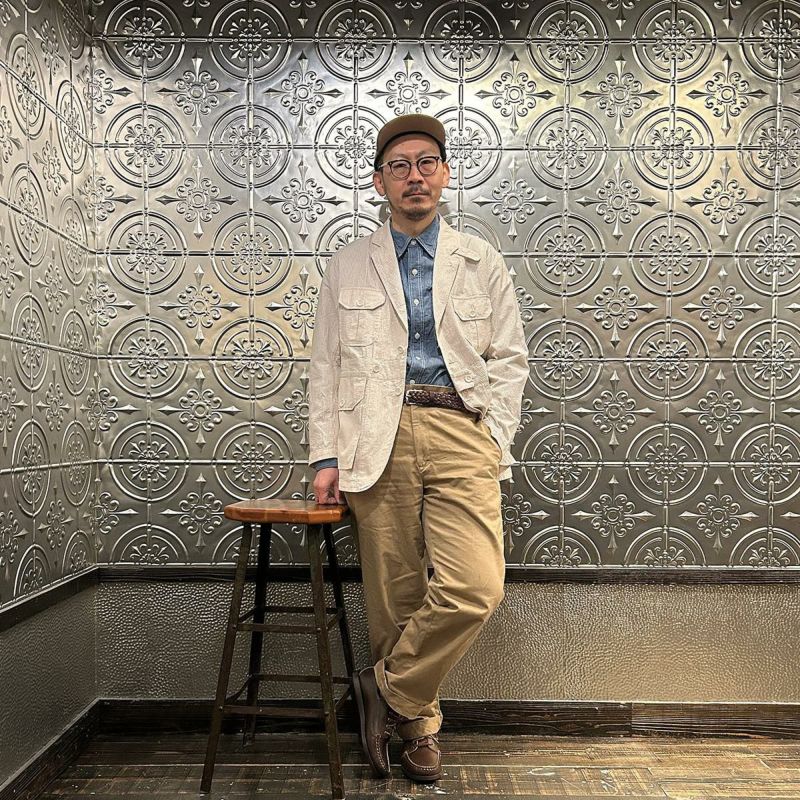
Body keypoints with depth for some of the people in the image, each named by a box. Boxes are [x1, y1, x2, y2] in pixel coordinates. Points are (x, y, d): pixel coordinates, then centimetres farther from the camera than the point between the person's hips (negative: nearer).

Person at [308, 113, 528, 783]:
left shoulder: (481, 262, 14)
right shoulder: (348, 268, 14)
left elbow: (509, 360, 11)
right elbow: (326, 368, 11)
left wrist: (494, 444, 0)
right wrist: (326, 456, 3)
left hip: (459, 432, 0)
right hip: (379, 439, 0)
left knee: (475, 588, -14)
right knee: (394, 595, 4)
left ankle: (387, 687, 10)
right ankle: (419, 725, 25)